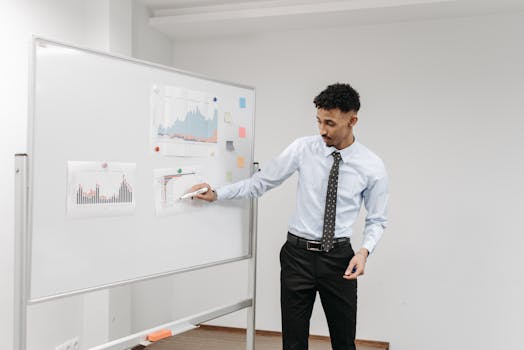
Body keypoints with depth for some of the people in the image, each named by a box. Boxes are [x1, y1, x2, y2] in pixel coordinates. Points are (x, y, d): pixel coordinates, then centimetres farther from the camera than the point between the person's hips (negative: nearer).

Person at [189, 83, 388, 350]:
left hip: (339, 258, 0)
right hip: (298, 254, 0)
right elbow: (260, 183, -4)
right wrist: (217, 194, -15)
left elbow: (376, 220, 3)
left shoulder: (373, 166, -7)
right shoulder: (303, 148, -7)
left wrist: (365, 251, -15)